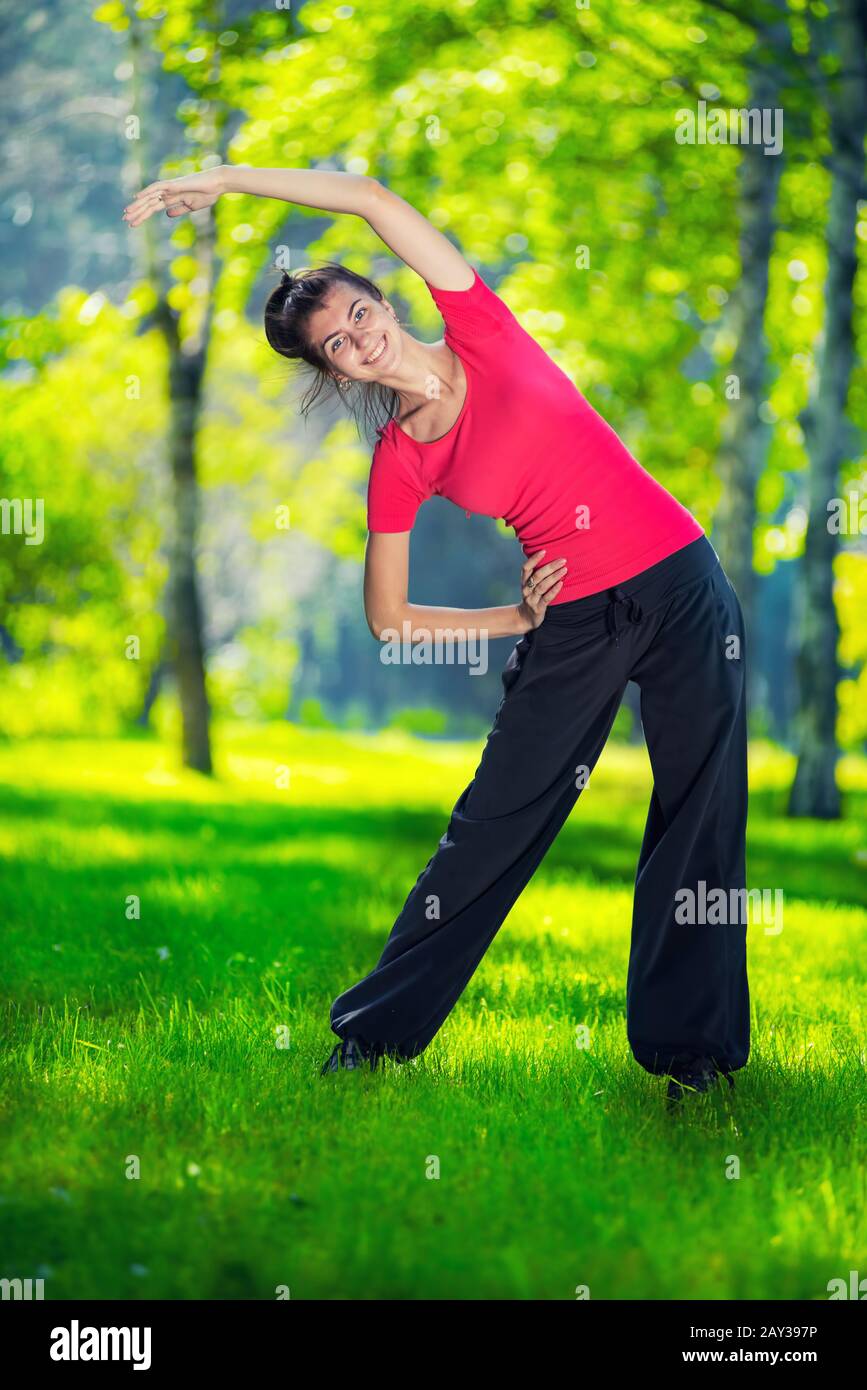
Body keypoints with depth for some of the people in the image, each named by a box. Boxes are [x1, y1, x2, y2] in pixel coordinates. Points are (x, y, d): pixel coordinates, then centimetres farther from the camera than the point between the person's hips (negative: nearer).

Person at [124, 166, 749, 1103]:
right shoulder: (399, 465, -2)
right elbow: (388, 619, 2)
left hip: (680, 583, 0)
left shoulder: (481, 332, -3)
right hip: (572, 628, 0)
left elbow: (372, 197, -9)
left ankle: (689, 1049, 10)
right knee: (491, 829, 3)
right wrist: (518, 620, -1)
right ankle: (375, 1028, 17)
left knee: (701, 826, 0)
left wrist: (226, 178, -6)